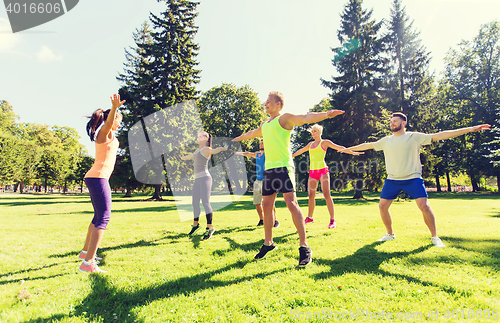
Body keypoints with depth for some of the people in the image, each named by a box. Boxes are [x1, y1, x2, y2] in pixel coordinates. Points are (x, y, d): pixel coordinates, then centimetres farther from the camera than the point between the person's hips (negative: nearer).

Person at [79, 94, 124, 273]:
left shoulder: (107, 134, 20)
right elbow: (109, 120, -32)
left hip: (94, 178, 11)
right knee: (103, 217, -15)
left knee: (99, 216, 20)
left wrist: (115, 109, 60)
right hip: (98, 177, -11)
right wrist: (114, 108, -50)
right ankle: (88, 263, -18)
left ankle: (85, 252, 33)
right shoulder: (105, 131, -7)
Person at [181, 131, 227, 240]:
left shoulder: (206, 149, 0)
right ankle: (195, 224, 26)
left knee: (205, 202, -13)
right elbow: (190, 156, 42)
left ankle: (210, 228, -8)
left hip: (205, 178, -8)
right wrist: (183, 157, 60)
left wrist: (223, 148, -34)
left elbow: (214, 151, -17)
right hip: (197, 179, 8)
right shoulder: (198, 150, 24)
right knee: (195, 203, 10)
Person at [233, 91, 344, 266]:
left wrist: (326, 114, -33)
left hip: (283, 167, -7)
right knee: (267, 205, 9)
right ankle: (268, 243, 22)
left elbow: (305, 118, -16)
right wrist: (238, 138, 58)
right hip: (269, 168, 8)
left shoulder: (284, 118, 0)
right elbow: (251, 133, 42)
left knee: (291, 203, -14)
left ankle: (304, 246, -7)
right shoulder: (264, 125, 22)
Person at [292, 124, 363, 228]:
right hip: (312, 171, 5)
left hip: (322, 170, -5)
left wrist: (353, 152, -10)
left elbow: (339, 148, -1)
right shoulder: (310, 144, 19)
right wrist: (291, 156, 44)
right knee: (311, 195, 8)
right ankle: (309, 217, 21)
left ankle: (332, 220, -12)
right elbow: (301, 150, 33)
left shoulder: (325, 143, 4)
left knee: (326, 194, -14)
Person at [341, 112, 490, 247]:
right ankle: (390, 234, 20)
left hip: (413, 179, -3)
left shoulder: (414, 137, -3)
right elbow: (367, 145, 16)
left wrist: (469, 129, -14)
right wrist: (348, 148, 20)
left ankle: (435, 237, 10)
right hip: (392, 180, 4)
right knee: (382, 205, -1)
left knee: (424, 205, -12)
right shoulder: (386, 141, 8)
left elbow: (439, 135, -8)